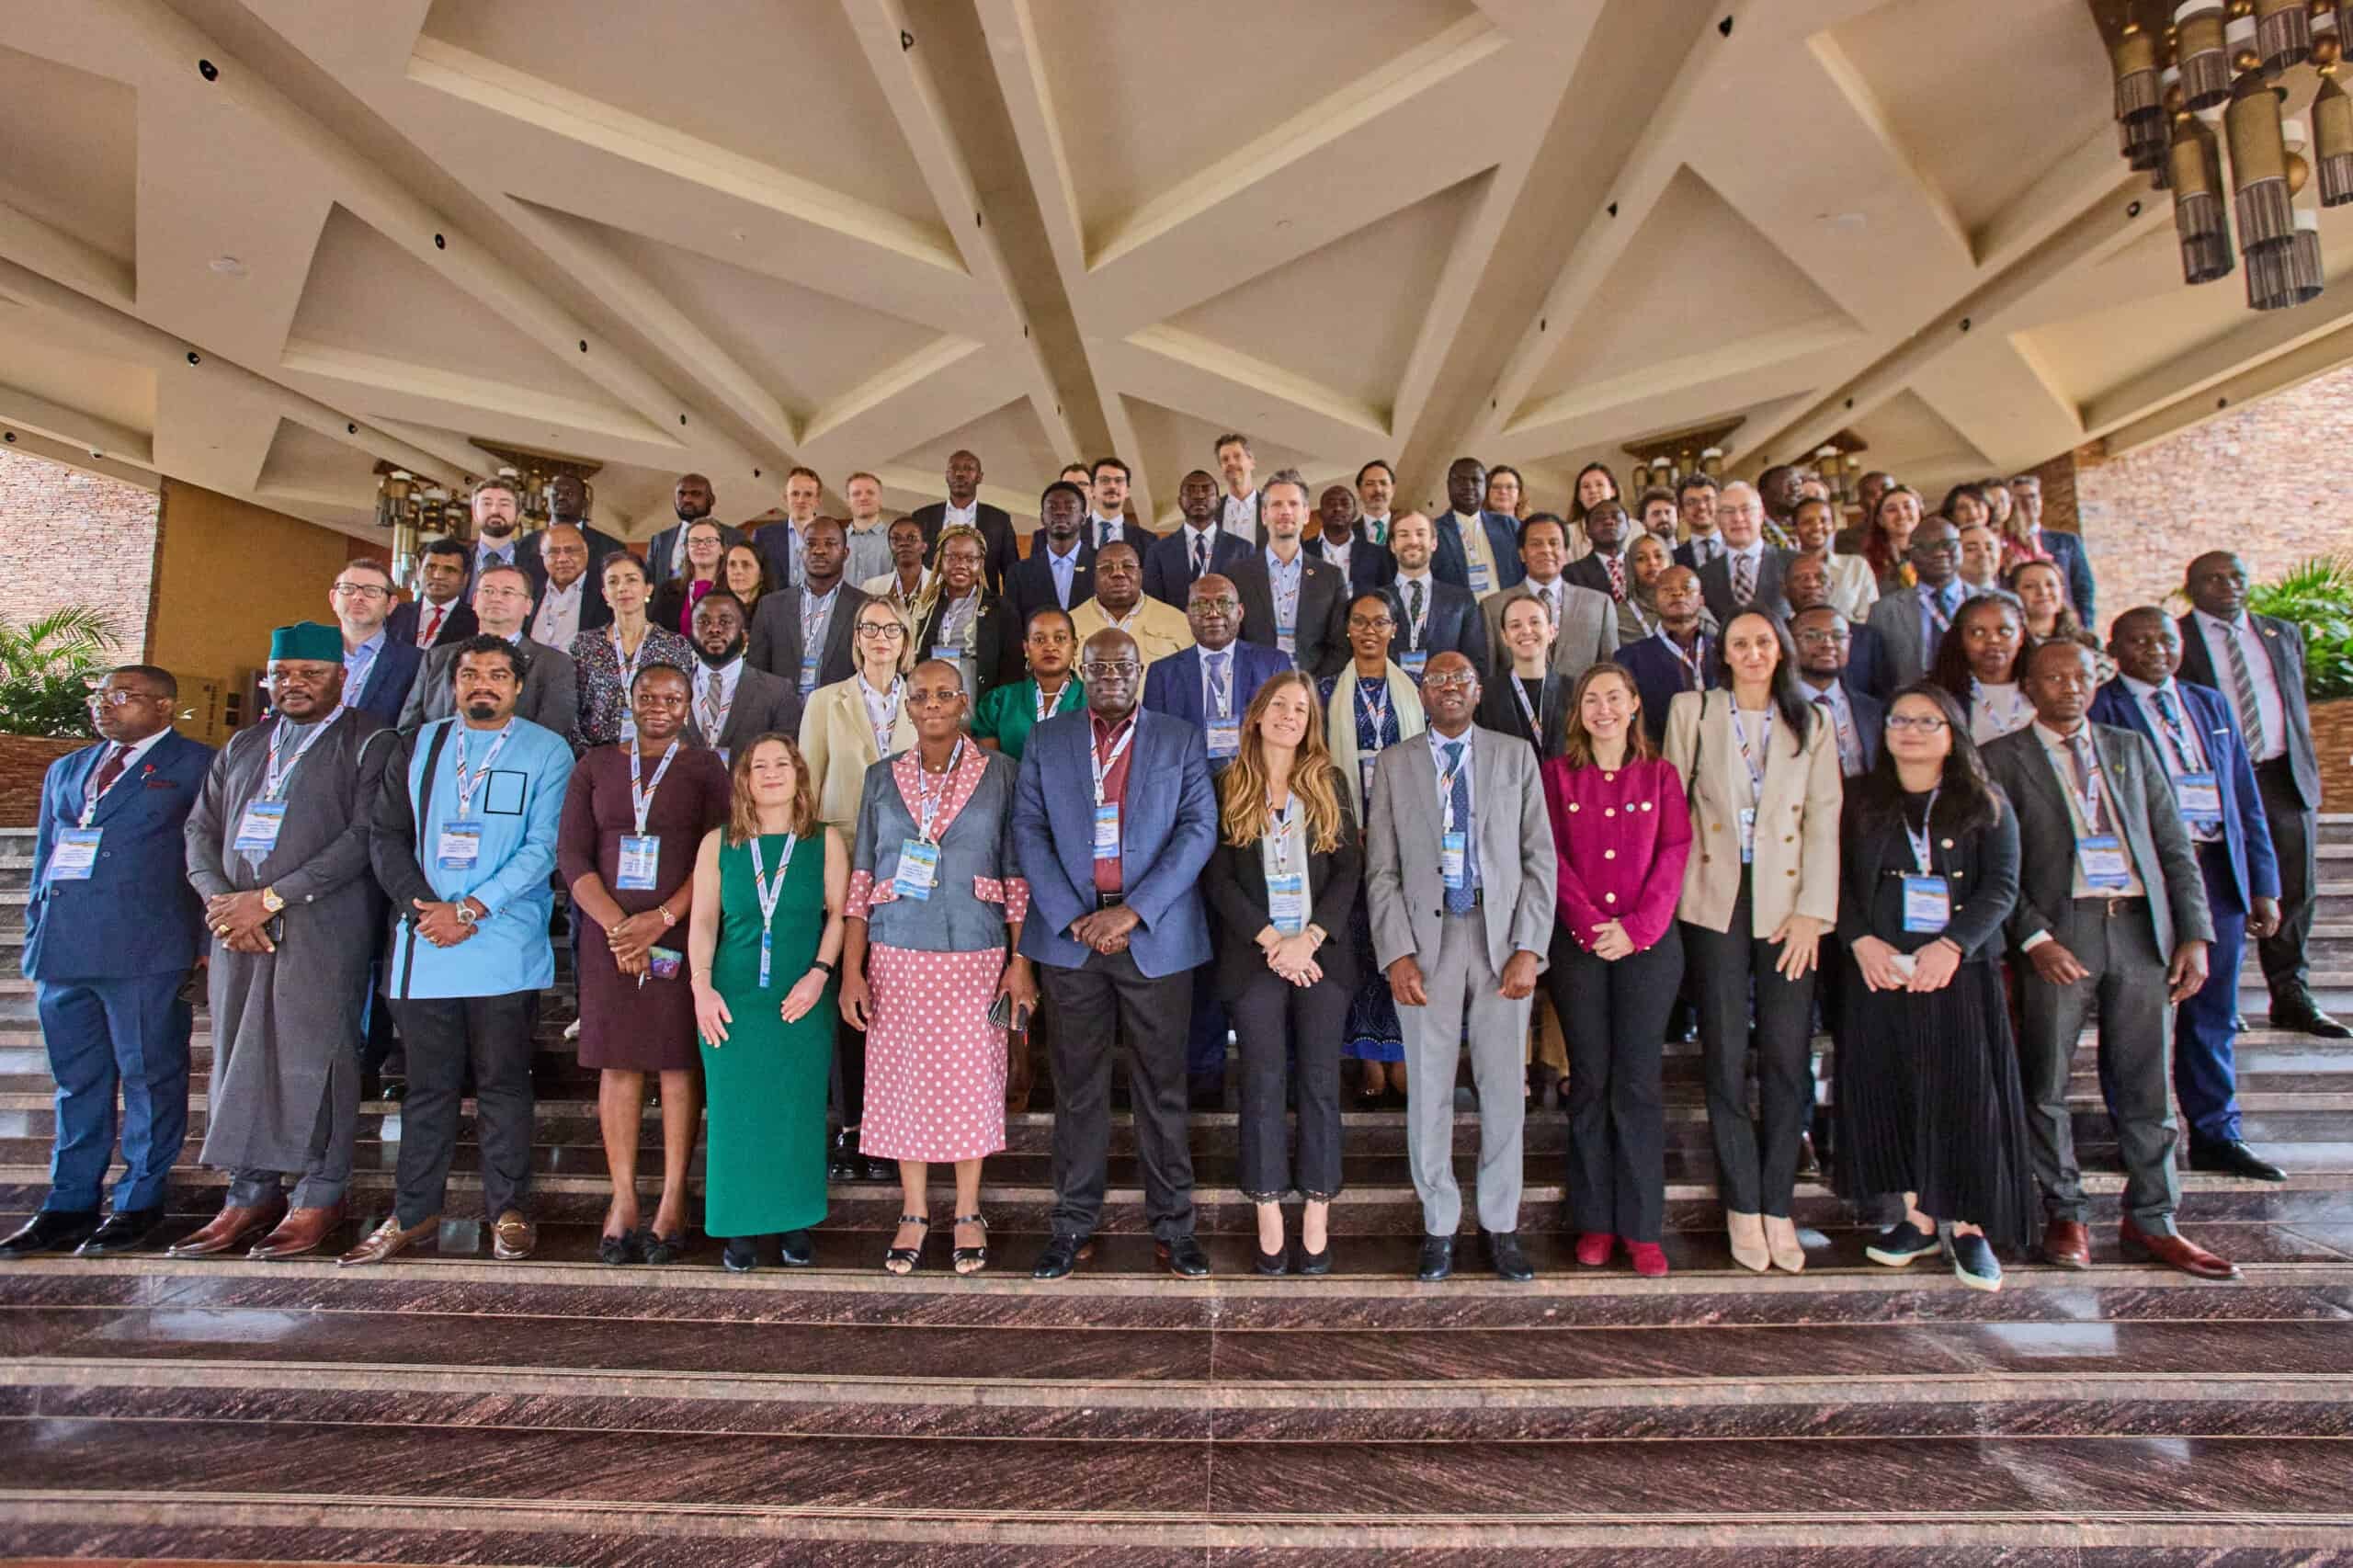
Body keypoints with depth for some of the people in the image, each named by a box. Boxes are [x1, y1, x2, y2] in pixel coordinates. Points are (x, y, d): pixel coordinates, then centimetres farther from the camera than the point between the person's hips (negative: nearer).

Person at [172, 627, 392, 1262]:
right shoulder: (242, 747, 20)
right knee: (239, 1057, 7)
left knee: (313, 1056, -5)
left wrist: (270, 898, -12)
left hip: (324, 924, -6)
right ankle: (251, 1194, 16)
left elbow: (364, 837, -10)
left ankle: (320, 1195, 4)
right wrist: (220, 900, -2)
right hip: (237, 924, 6)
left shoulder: (368, 743, 0)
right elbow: (201, 828, 17)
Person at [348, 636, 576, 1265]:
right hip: (423, 945, 3)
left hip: (505, 946, -3)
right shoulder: (417, 746, 13)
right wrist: (423, 908, -6)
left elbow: (542, 846, -6)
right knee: (428, 1083, 10)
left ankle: (508, 1211, 14)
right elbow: (386, 835, 9)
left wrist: (470, 910, -13)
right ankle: (414, 1212, 21)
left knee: (502, 1082, 4)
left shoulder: (546, 751, 2)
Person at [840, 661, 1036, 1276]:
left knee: (971, 1083, 5)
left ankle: (968, 1215, 22)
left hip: (976, 956, -1)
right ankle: (913, 1214, 23)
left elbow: (1017, 877, 0)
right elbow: (861, 878, 6)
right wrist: (851, 969, 0)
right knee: (904, 1081, 7)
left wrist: (1020, 963, -5)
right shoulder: (882, 778, 6)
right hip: (898, 957, 2)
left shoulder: (1000, 774, 1)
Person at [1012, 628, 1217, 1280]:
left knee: (1162, 1085, 6)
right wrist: (1072, 918, -10)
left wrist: (1132, 911, -13)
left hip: (1155, 935, -1)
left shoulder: (1180, 740, 6)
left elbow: (1198, 829, -3)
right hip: (1071, 933, 1)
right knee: (1078, 1086, 9)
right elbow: (1029, 831, 3)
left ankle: (1172, 1224, 18)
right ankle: (1073, 1222, 21)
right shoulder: (1045, 741, 10)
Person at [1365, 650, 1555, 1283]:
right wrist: (1397, 954, -7)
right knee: (1429, 1092, 5)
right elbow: (1381, 869, 3)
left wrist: (1529, 948, -6)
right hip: (1426, 940, 0)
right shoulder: (1395, 763, 7)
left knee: (1504, 1089, 6)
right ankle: (1439, 1227, 20)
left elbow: (1540, 858, 4)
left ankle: (1501, 1227, 22)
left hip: (1503, 939, 1)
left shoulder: (1515, 756, 8)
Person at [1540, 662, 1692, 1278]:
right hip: (1578, 943, 0)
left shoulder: (1660, 774, 8)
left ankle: (1642, 1227, 10)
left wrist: (1637, 927, -11)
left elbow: (1674, 853, 0)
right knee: (1589, 1080, 4)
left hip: (1648, 942, 0)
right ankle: (1594, 1221, 13)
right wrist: (1591, 924, -11)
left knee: (1639, 1081, 1)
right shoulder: (1557, 772, 7)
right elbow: (1553, 856, 0)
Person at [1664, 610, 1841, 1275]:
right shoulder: (1691, 711, 8)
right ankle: (1743, 1207, 11)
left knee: (1787, 1056, -1)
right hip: (1715, 901, -1)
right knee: (1725, 1052, 0)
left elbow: (1824, 821, 4)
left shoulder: (1812, 726, 11)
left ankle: (1777, 1207, 11)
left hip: (1787, 904, 1)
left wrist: (1812, 910, -6)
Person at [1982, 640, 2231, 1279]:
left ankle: (2152, 1221, 21)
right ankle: (2065, 1215, 18)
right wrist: (2034, 938, -13)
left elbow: (2175, 846, 13)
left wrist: (2194, 933, 3)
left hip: (2143, 929, 3)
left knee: (2146, 1086, 8)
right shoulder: (2003, 759, 3)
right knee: (2047, 1085, 3)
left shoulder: (2132, 748, 16)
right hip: (2060, 933, -3)